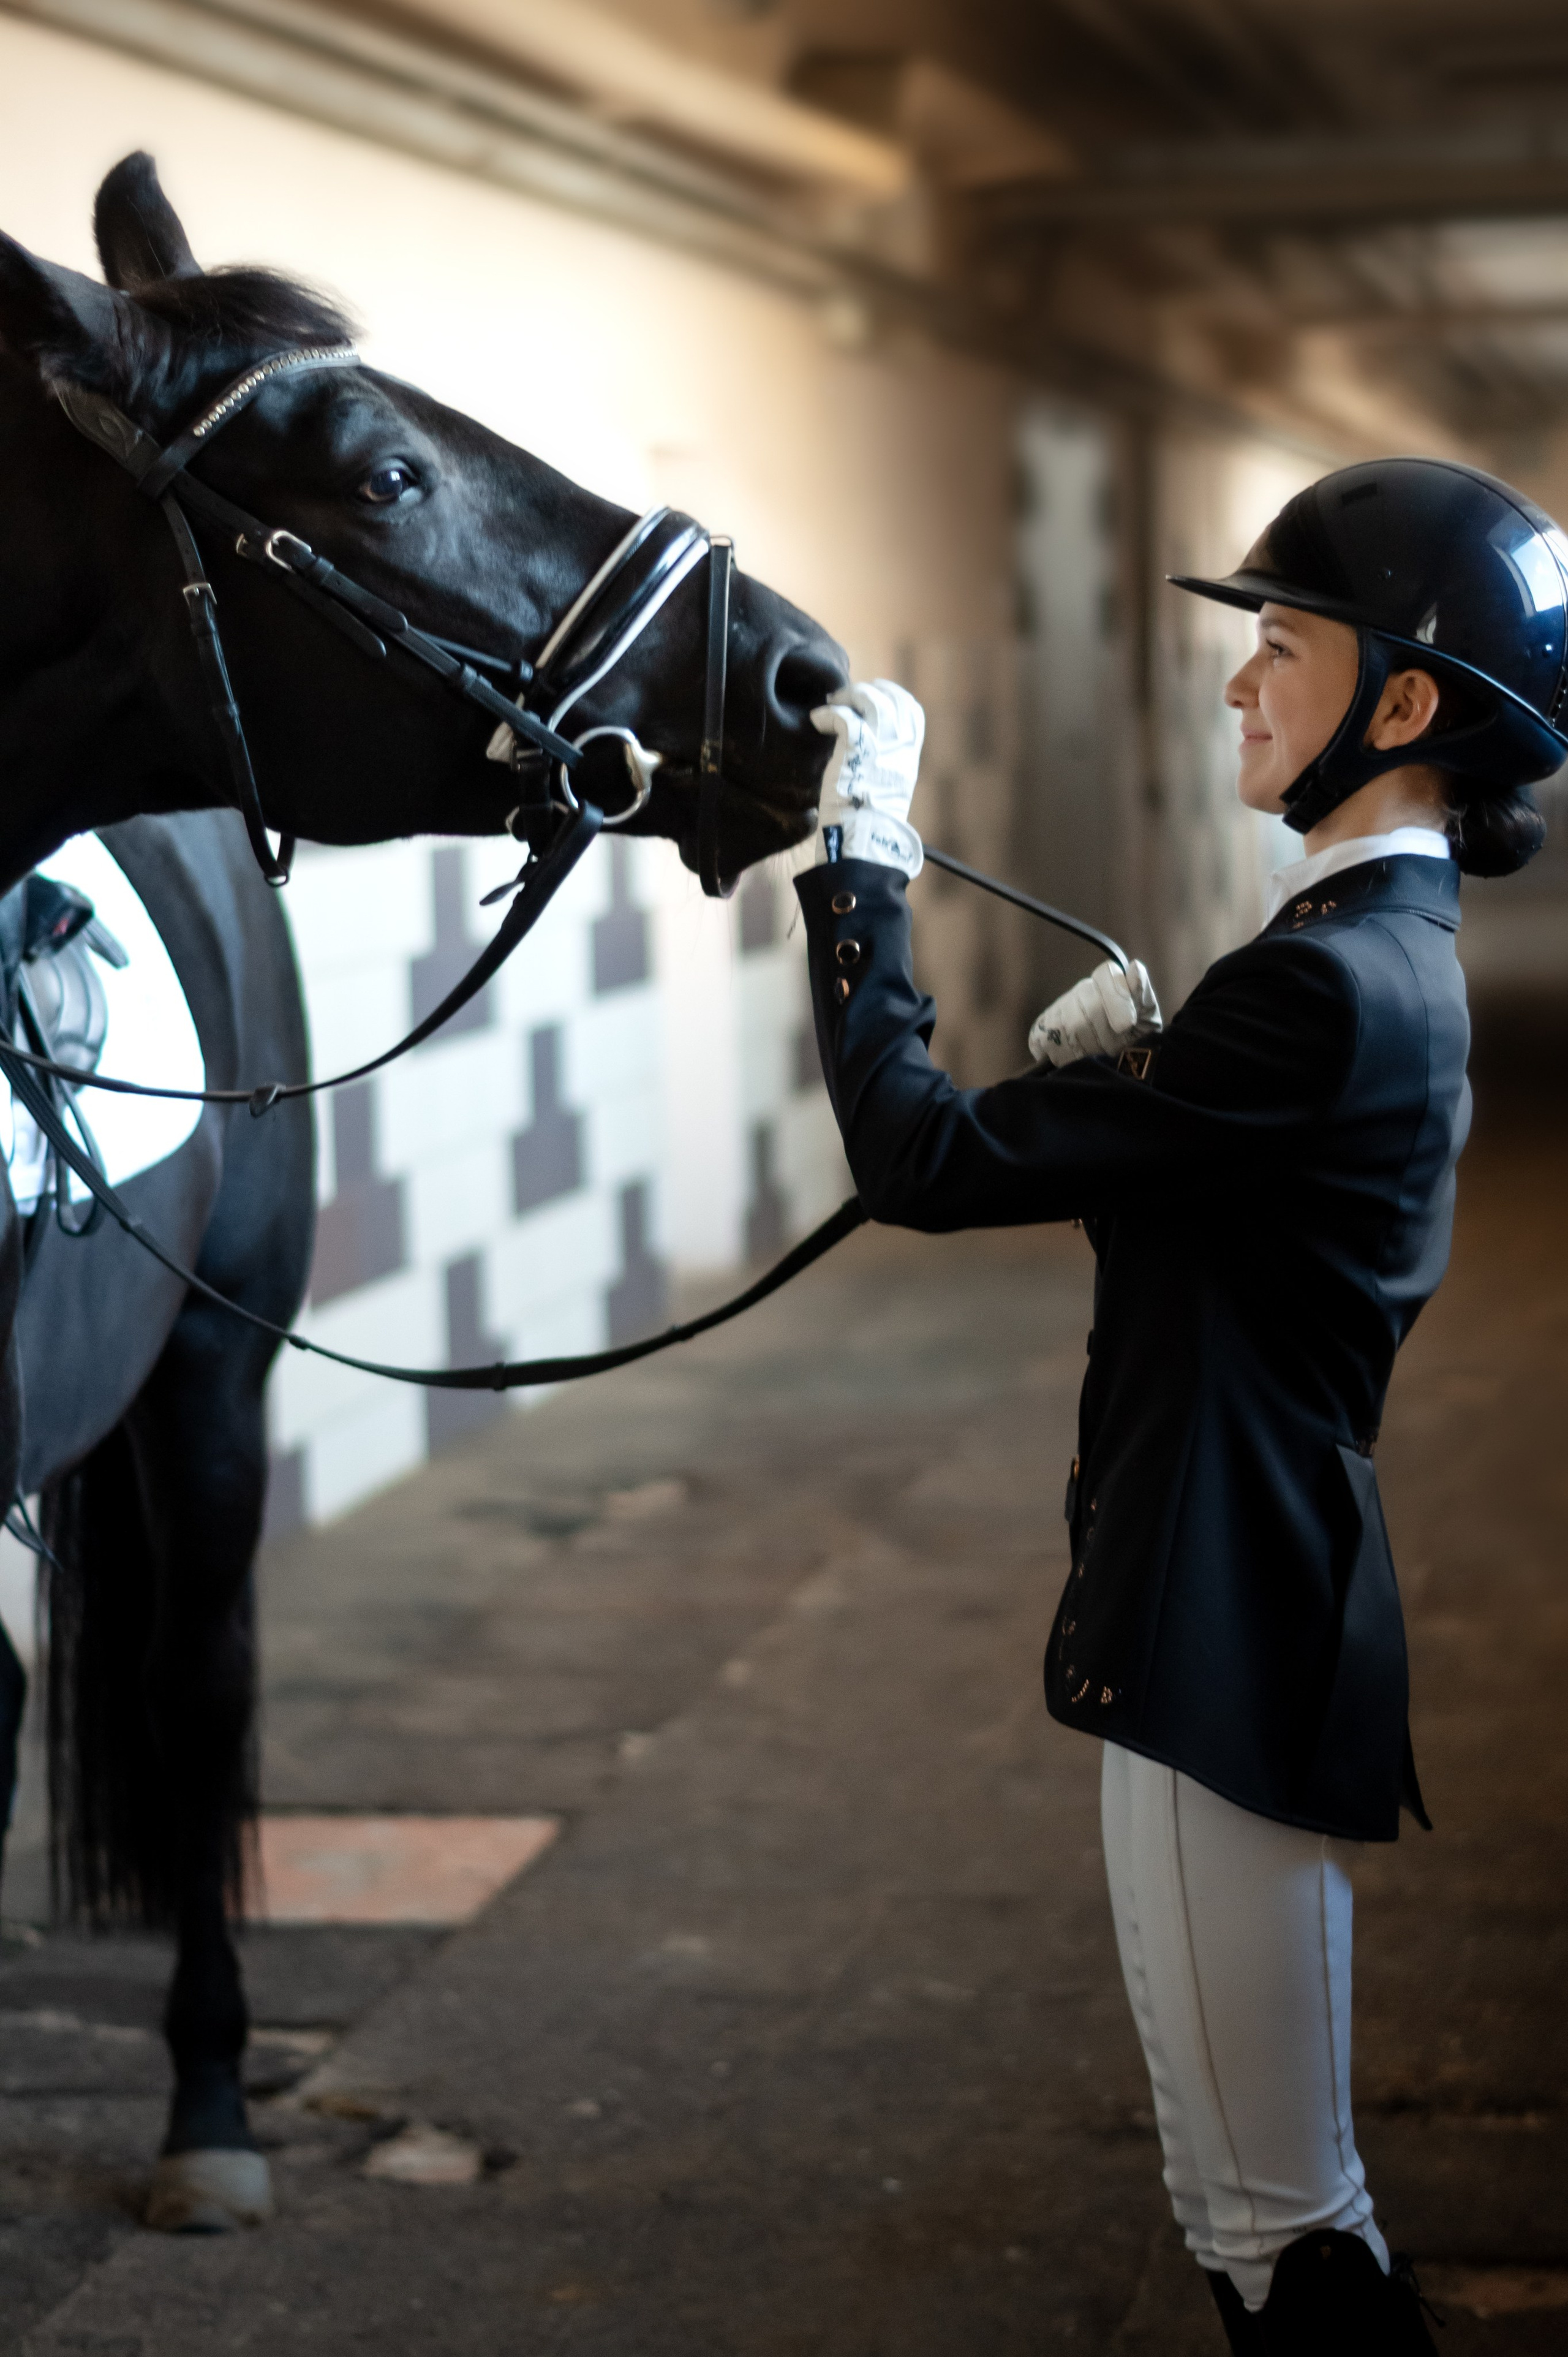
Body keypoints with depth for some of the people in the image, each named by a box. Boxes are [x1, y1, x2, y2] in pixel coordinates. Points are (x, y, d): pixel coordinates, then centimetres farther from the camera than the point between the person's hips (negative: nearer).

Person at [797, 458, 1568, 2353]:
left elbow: (929, 1163, -21)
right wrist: (1115, 1069, 1)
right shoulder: (1387, 955, 11)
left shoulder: (1330, 989, -22)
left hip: (1230, 1644, -11)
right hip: (1261, 1624, 11)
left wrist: (861, 862, -13)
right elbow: (1158, 1198, 19)